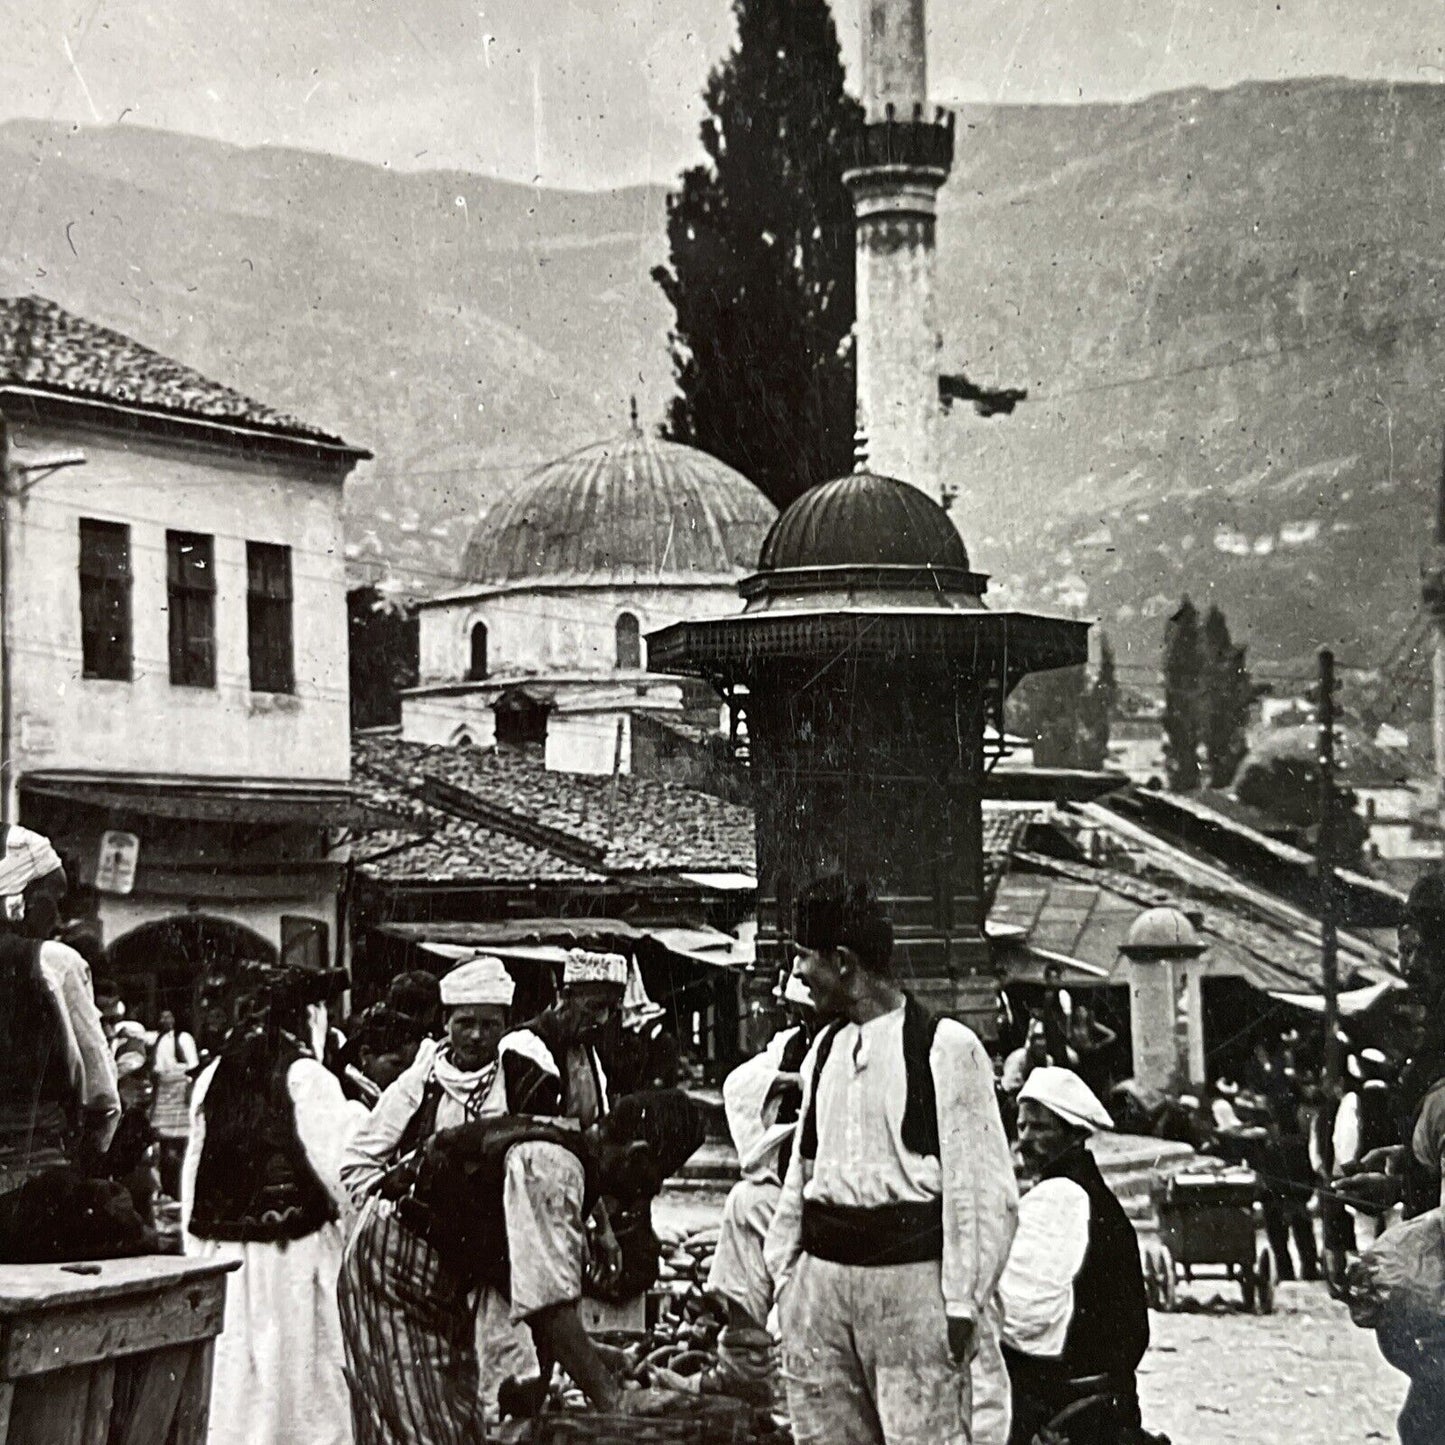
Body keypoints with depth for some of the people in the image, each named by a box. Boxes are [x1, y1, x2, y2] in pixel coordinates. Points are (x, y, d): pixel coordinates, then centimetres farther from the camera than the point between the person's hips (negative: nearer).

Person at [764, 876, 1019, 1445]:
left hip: (911, 1283, -7)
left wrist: (962, 1304, -11)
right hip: (821, 1281, 7)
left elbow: (983, 1192, -8)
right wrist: (785, 1270, 16)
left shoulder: (946, 1048, -6)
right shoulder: (825, 1047, 15)